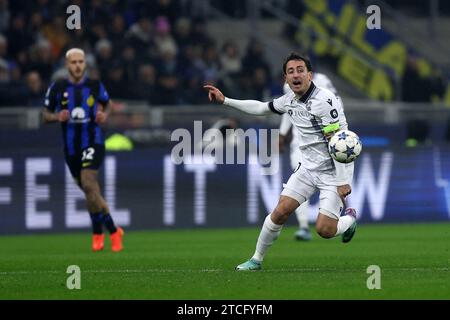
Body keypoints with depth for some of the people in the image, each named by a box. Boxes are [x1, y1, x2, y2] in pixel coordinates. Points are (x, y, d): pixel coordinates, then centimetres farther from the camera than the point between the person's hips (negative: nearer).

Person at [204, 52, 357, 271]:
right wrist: (225, 101, 21)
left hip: (333, 171, -6)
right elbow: (261, 108, 23)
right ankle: (257, 259, 9)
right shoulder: (289, 100, 4)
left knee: (324, 230, -14)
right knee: (280, 211, -7)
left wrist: (342, 181, -25)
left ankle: (350, 218, 20)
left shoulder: (325, 100, -20)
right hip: (307, 168, 6)